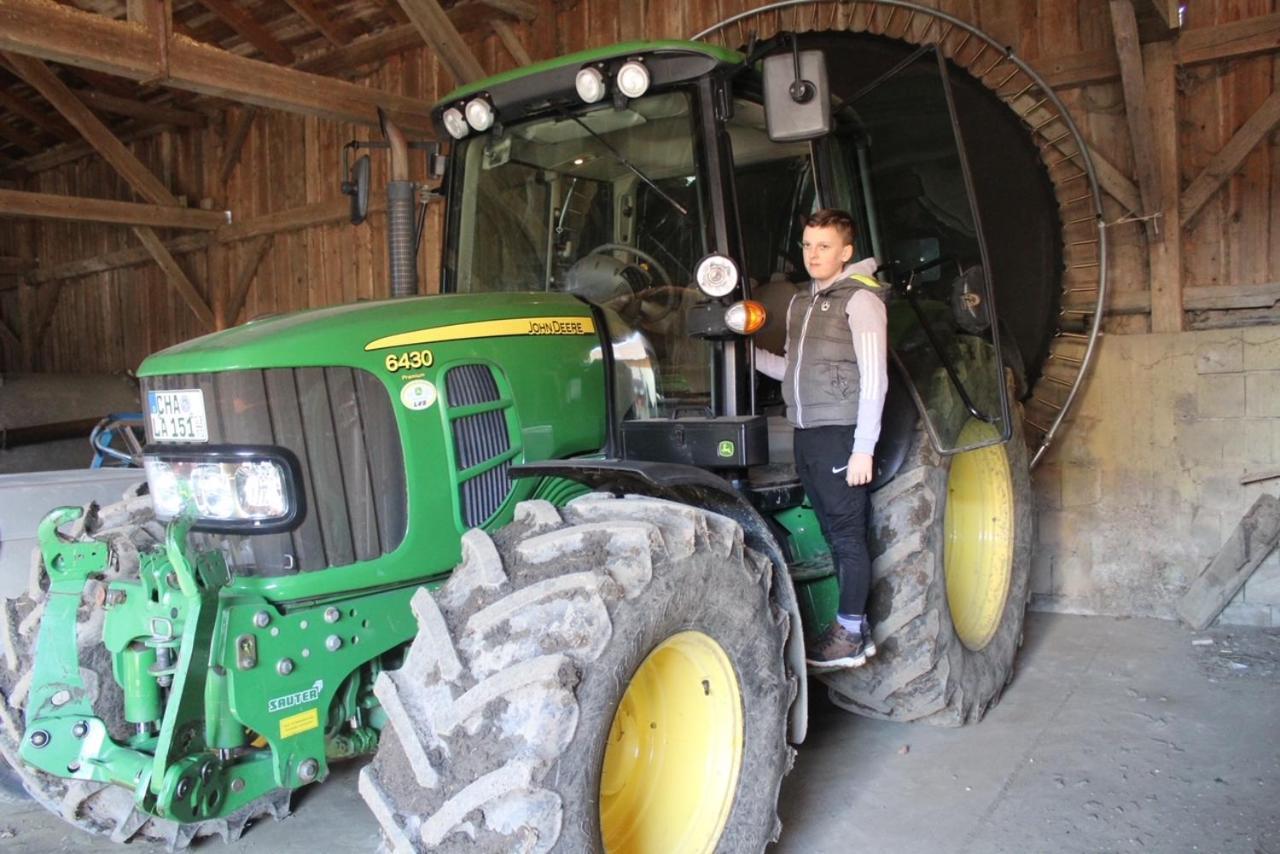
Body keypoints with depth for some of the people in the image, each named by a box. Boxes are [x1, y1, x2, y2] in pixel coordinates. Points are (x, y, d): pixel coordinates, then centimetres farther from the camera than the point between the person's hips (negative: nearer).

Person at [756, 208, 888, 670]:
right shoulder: (801, 303, 18)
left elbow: (874, 378, -12)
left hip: (841, 434, -7)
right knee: (833, 531, 12)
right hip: (807, 433, 8)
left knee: (847, 533, -1)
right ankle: (853, 622, 23)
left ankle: (851, 635, 9)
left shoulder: (860, 299, -6)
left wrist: (864, 447, -17)